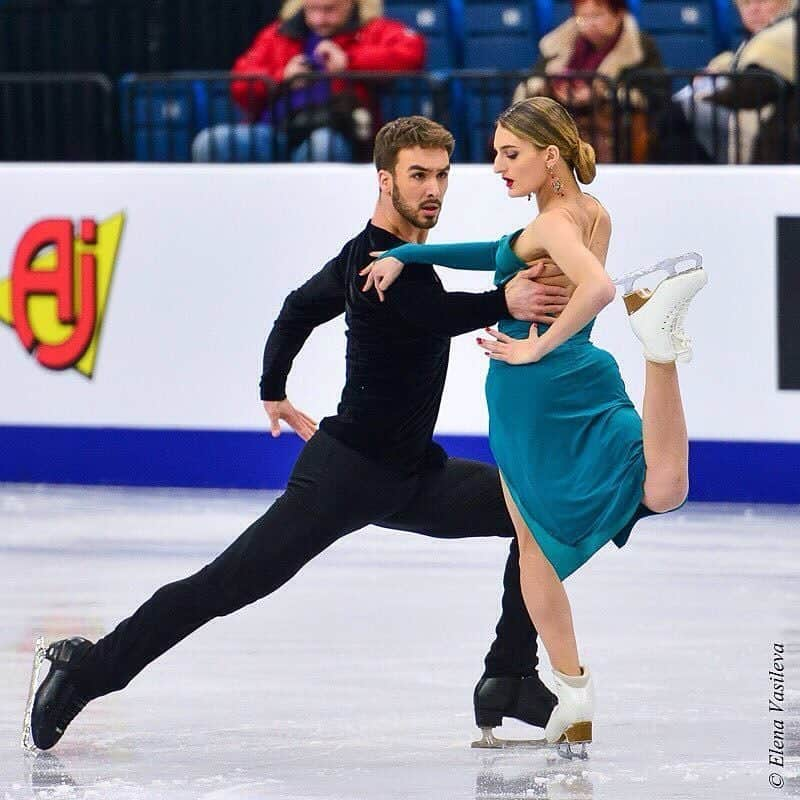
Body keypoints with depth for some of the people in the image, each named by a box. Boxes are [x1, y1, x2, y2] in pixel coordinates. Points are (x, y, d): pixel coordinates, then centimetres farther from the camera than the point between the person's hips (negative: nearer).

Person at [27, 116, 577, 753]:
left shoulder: (406, 251, 11)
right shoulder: (375, 262, -18)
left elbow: (299, 309, 24)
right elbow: (437, 314, -41)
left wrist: (274, 391, 32)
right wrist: (504, 304, -55)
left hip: (414, 477, 9)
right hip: (347, 472, -9)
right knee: (226, 585, -11)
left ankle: (511, 680, 3)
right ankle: (87, 670, -1)